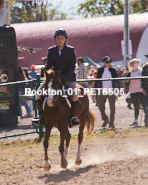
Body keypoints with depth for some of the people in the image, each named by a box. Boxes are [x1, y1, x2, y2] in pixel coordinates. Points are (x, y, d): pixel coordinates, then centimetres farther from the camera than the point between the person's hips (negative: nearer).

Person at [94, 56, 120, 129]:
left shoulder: (113, 70, 3)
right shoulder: (100, 70, 4)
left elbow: (117, 81, 5)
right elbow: (97, 80, 8)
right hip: (102, 92, 1)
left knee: (112, 108, 0)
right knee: (101, 107, 5)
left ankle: (111, 123, 7)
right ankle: (105, 120, 28)